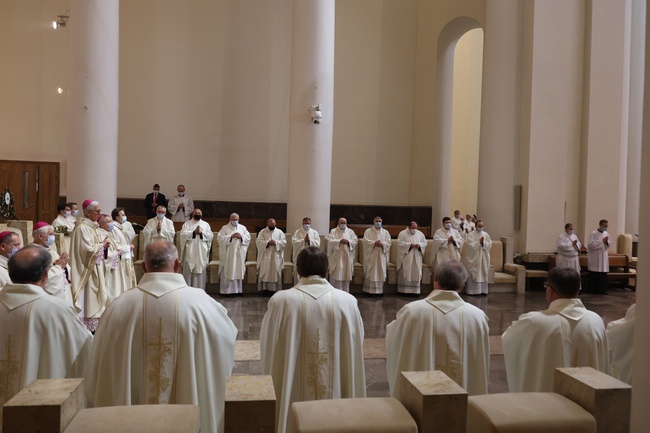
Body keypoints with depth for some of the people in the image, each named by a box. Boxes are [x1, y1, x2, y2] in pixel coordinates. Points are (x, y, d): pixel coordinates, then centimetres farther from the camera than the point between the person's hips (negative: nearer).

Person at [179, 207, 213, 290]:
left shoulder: (206, 224, 12)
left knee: (200, 272, 1)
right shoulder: (187, 223, 9)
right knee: (188, 272, -1)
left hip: (201, 253, 1)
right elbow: (183, 234, -6)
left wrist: (201, 233, -12)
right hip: (190, 252, -1)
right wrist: (194, 232, -13)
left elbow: (210, 236, 1)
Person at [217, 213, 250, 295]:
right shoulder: (225, 228, 2)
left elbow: (248, 237, 7)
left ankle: (237, 290, 12)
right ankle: (226, 290, 1)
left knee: (238, 272, 5)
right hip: (228, 255, -3)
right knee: (227, 273, -4)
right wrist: (230, 237, -18)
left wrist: (241, 237, -12)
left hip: (239, 255, 3)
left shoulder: (243, 228, 13)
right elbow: (219, 238, -9)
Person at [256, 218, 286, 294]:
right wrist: (267, 243, -19)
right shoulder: (262, 232, 4)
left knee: (275, 273, 0)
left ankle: (274, 289, 4)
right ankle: (265, 289, 2)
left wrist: (276, 243, -16)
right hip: (265, 256, -1)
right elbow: (258, 242, -7)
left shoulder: (279, 232, 7)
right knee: (265, 273, -2)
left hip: (276, 257, 1)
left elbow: (284, 242, -1)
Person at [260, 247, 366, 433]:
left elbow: (268, 349, 0)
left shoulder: (281, 301, -12)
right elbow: (355, 351, 3)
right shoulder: (348, 301, -8)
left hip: (292, 394, -1)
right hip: (336, 392, 1)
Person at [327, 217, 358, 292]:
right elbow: (330, 241, -10)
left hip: (347, 257, 3)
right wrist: (340, 241, -20)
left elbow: (355, 241, 3)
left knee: (346, 274, 5)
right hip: (336, 257, -3)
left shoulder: (350, 231, 11)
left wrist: (348, 241, -14)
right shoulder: (333, 231, 3)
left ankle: (345, 292, 12)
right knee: (336, 274, -5)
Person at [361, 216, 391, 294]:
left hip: (381, 256, 2)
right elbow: (365, 241, -7)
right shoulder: (368, 231, 7)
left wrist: (382, 244, -14)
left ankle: (379, 290, 7)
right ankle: (369, 290, 0)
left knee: (381, 273, 1)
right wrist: (374, 243, -19)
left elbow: (388, 243, 5)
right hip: (371, 256, -2)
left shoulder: (385, 232, 14)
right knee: (370, 273, -5)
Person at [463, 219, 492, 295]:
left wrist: (483, 242, -14)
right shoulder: (470, 235, -4)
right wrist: (479, 242, -15)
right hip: (473, 258, -4)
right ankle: (472, 290, 2)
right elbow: (470, 246, -15)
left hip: (483, 258, 4)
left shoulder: (486, 234, 9)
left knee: (483, 274, 6)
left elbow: (489, 245, 2)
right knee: (473, 275, -2)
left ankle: (482, 290, 13)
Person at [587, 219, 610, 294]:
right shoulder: (593, 234, -8)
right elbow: (591, 245, -16)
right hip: (594, 258, -5)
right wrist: (602, 241, -16)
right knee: (594, 276, -1)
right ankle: (592, 290, 8)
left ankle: (602, 290, 10)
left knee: (603, 275, 3)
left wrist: (607, 242, -7)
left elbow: (607, 246, 15)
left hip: (604, 258, 6)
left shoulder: (606, 234, 10)